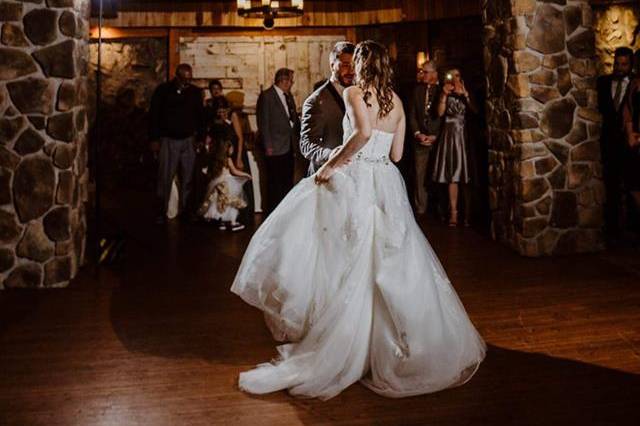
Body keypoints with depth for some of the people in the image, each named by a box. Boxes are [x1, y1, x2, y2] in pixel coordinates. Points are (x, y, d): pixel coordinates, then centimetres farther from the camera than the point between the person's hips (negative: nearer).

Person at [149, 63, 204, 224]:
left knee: (187, 177, 4)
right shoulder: (163, 90, -3)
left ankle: (184, 209, 13)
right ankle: (162, 211, 4)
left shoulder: (195, 92, 5)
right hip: (168, 140, -2)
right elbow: (153, 115, -1)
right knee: (165, 178, -3)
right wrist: (154, 138, -4)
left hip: (188, 140, 3)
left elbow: (200, 116, 12)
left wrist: (200, 137, 6)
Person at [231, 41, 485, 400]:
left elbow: (363, 132, -24)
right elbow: (397, 154, 13)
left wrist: (333, 164, -17)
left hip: (356, 181, -6)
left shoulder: (355, 92, -5)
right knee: (392, 266, 12)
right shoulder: (397, 102, 13)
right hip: (388, 185, 6)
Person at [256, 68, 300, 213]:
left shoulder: (288, 96, 15)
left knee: (288, 181, 11)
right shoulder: (266, 96, -9)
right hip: (275, 148, -7)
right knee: (274, 183, -2)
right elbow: (263, 123, -12)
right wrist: (268, 146, -15)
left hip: (289, 146, 7)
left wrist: (297, 139, 10)